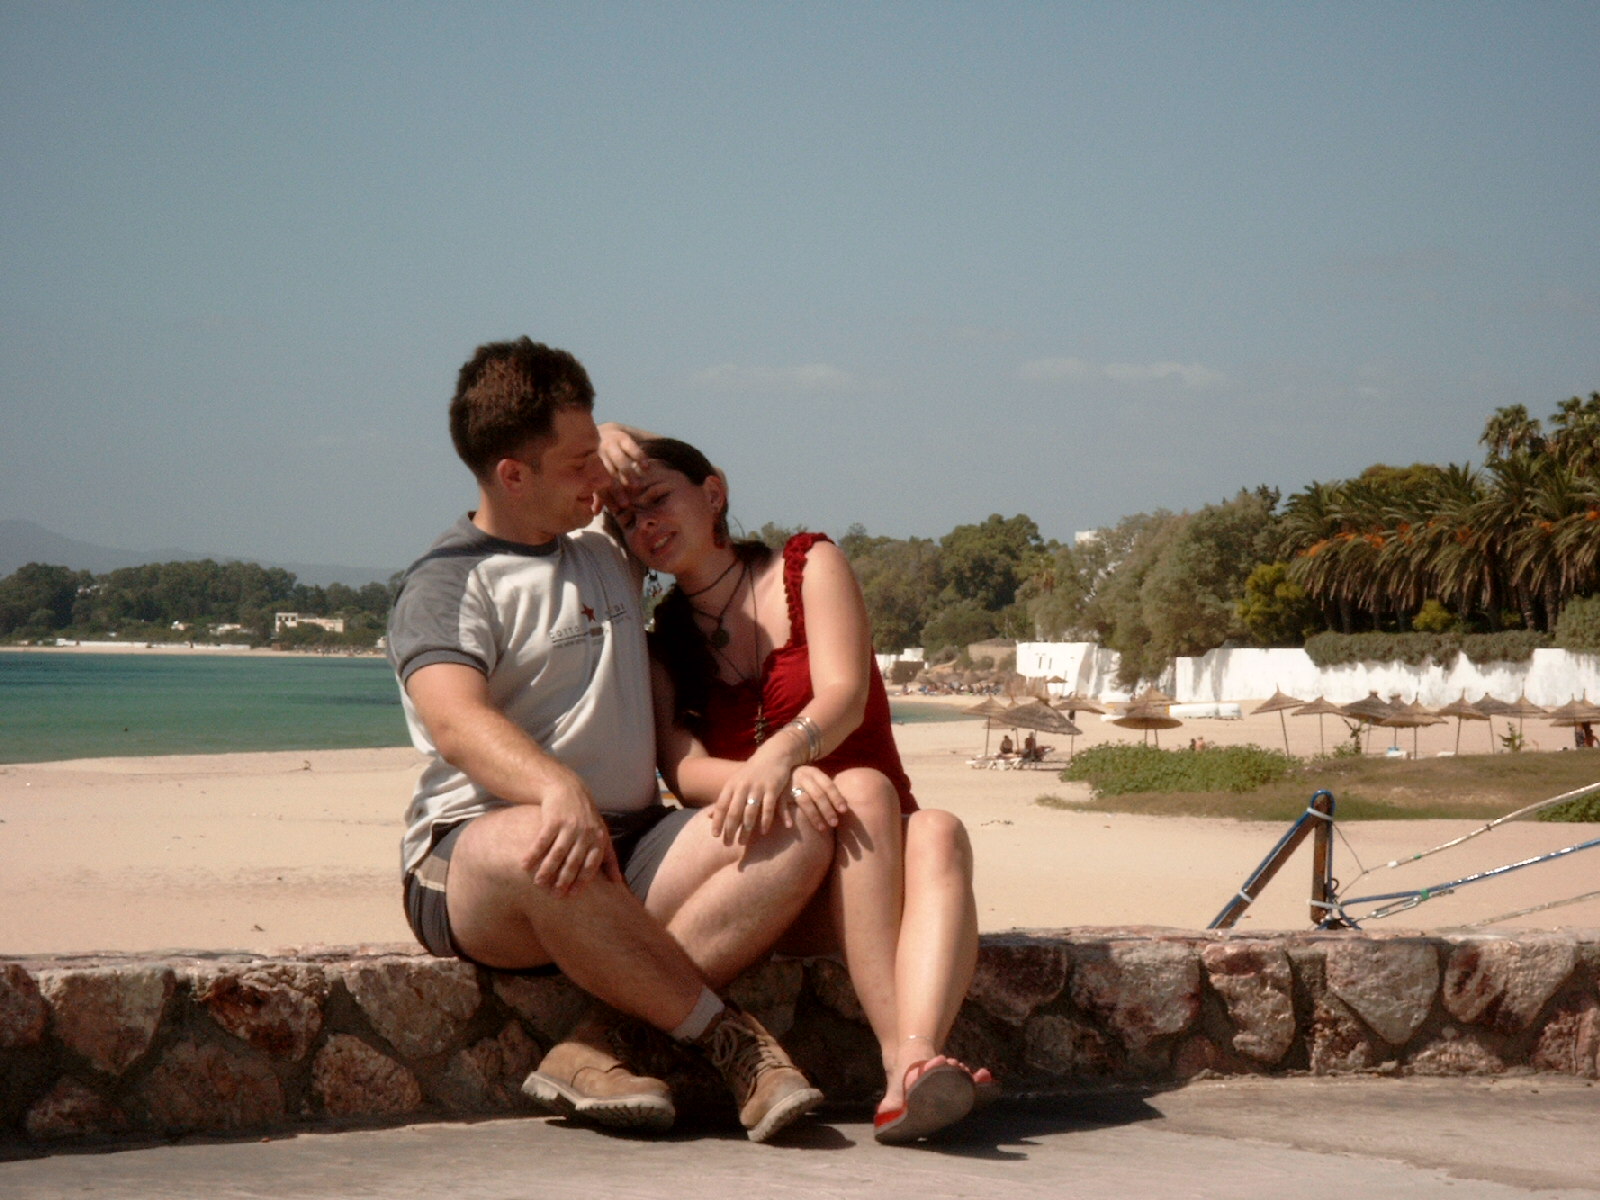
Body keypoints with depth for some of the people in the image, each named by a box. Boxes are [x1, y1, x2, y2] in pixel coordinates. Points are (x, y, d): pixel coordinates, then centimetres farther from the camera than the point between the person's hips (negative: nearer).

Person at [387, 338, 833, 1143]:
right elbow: (456, 720, -21)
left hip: (629, 850, 6)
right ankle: (732, 1044, -29)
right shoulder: (446, 586, -1)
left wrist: (620, 440, 20)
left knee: (798, 833, -21)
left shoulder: (605, 550, 24)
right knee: (536, 847, -43)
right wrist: (556, 787, -42)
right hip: (473, 853, -6)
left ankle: (594, 1045, -32)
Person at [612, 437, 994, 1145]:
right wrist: (773, 780, -31)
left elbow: (845, 695, -11)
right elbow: (685, 770, -8)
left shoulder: (807, 566, 7)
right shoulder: (658, 641, 10)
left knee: (938, 835, -33)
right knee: (862, 789, -32)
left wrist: (782, 750, -34)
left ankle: (915, 1060, -58)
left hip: (877, 857, 1)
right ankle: (903, 1061, -47)